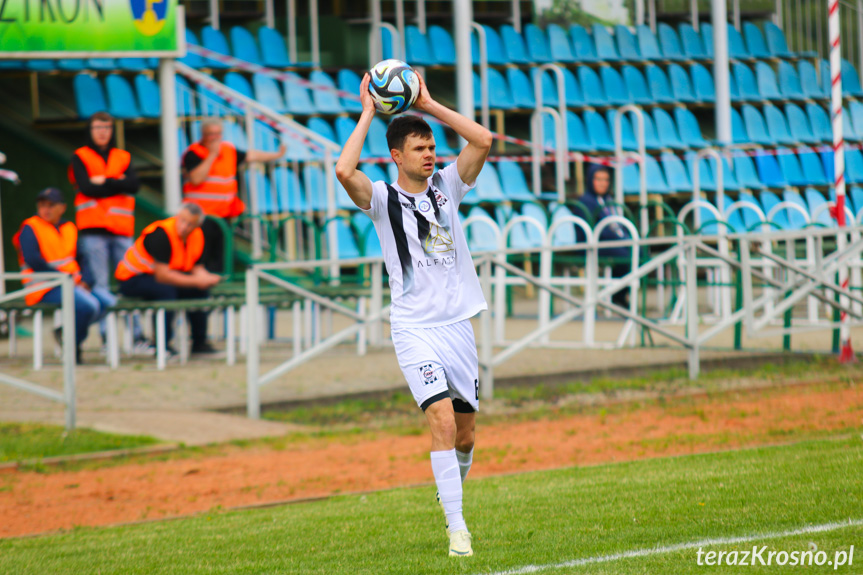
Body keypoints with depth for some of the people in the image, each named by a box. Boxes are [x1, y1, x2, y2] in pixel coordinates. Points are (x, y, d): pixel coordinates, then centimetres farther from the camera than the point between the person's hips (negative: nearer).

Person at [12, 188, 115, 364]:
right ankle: (73, 349, -8)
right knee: (88, 304, -29)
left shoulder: (69, 228, 16)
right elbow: (33, 260, -16)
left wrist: (85, 281, -8)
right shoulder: (30, 228, -3)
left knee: (108, 302, -9)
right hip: (44, 287, -7)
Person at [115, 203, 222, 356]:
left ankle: (199, 342, 1)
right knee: (166, 290, -35)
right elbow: (162, 275, -31)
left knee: (200, 291, -10)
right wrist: (196, 281, -32)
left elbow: (197, 268, -1)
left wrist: (208, 278, -25)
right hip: (132, 279, -8)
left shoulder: (197, 236, -5)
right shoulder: (161, 233, -28)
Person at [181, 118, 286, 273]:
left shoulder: (228, 150, 12)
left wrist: (277, 155, 29)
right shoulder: (193, 154, -8)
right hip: (201, 214, -7)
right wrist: (212, 155, -18)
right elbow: (196, 179, -21)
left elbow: (250, 156, 25)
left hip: (222, 214, 7)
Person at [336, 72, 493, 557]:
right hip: (415, 328, -4)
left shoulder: (447, 187, 8)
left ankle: (454, 491, 37)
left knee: (466, 429, 9)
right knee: (442, 419, -19)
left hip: (458, 323, 4)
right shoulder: (383, 199, -2)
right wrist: (368, 113, -13)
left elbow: (483, 140, -3)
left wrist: (429, 104, -3)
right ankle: (457, 527, -18)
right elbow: (345, 171, -22)